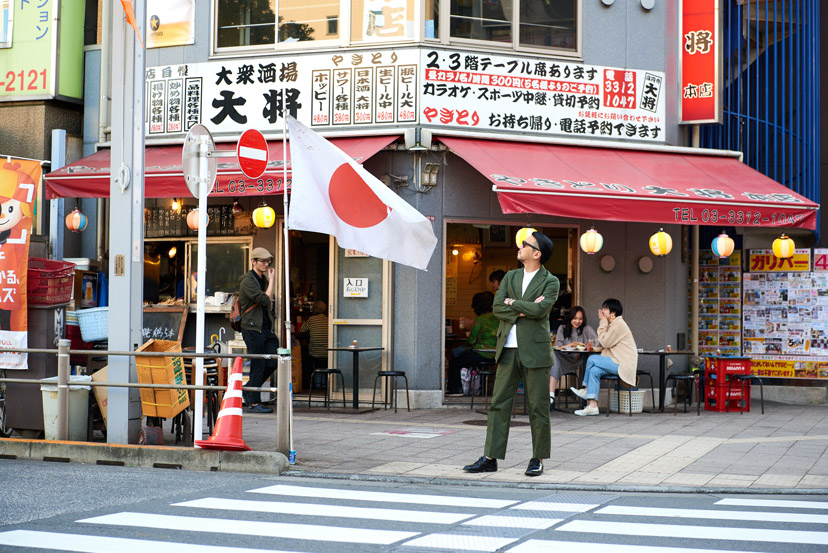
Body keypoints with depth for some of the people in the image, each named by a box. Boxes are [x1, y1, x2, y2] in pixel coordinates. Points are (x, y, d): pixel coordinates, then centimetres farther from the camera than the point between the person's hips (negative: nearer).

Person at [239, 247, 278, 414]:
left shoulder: (263, 279, 16)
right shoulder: (247, 281, -11)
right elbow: (265, 300, -22)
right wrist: (271, 280, -15)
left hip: (266, 329, 8)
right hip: (253, 329, -8)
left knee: (272, 363, 4)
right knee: (258, 366, -5)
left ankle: (249, 390, 21)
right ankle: (253, 403, 3)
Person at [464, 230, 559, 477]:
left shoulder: (550, 282, -1)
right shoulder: (510, 277, 14)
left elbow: (540, 310, -18)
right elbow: (497, 307, 2)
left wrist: (512, 302, -5)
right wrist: (524, 310, -10)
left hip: (535, 352, -5)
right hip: (508, 350, 5)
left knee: (538, 407, 1)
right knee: (499, 404, 4)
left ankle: (538, 459, 12)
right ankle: (490, 458, 7)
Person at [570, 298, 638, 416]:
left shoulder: (618, 324, -12)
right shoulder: (613, 324, 20)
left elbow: (605, 342, -14)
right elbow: (607, 344, 17)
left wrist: (603, 322, -8)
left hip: (623, 365, -10)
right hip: (618, 362, 10)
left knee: (592, 359, -15)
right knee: (594, 370, -10)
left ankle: (586, 390, 5)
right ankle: (592, 405, -15)